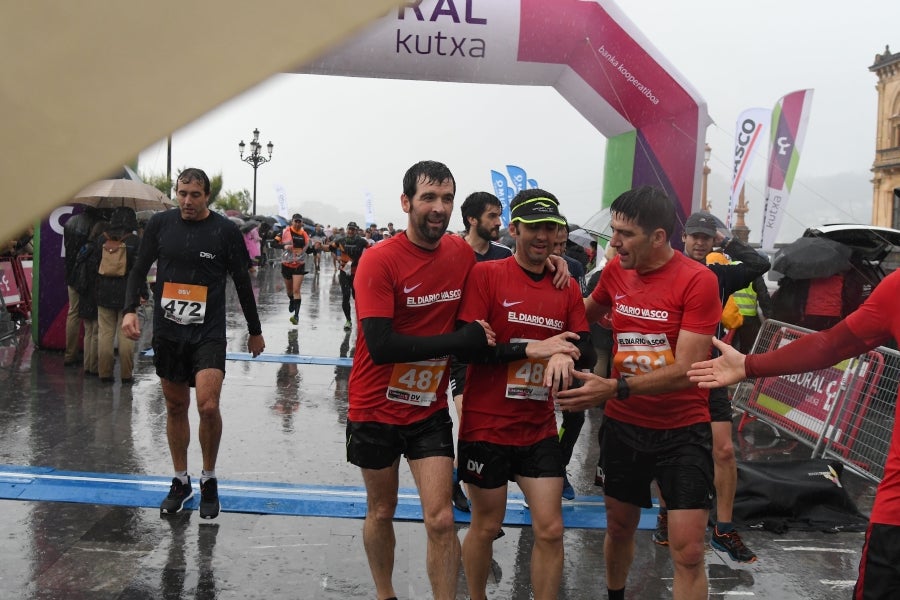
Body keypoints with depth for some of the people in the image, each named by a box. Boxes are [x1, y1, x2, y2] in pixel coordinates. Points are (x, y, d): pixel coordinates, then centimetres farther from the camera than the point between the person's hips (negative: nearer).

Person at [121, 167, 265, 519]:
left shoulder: (226, 230, -4)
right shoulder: (160, 223, 2)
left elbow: (242, 283, 3)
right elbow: (139, 270, 8)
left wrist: (255, 330, 9)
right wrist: (130, 310, -7)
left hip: (208, 332, -3)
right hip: (167, 330, 3)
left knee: (208, 406, -15)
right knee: (175, 407, 11)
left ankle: (209, 480, 7)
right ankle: (180, 481, 28)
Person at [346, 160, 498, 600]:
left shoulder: (462, 253, -5)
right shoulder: (379, 260, -20)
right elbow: (380, 346, -27)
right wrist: (460, 341, -25)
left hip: (430, 410, 3)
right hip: (376, 410, -2)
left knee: (440, 519, -4)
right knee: (381, 512, 17)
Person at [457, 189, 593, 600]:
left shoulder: (568, 288, 5)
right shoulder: (485, 275, -10)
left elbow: (586, 353, 3)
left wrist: (564, 356, -20)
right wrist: (535, 349, -21)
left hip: (540, 430, 4)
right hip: (486, 427, -3)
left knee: (550, 529, 4)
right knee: (486, 527, 12)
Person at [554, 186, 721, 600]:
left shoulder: (698, 281, -18)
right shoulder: (615, 270, -2)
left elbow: (685, 371, -23)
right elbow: (586, 315, 21)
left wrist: (614, 388, -31)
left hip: (682, 430, -5)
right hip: (622, 424, 5)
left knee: (688, 551, -5)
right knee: (619, 527, 20)